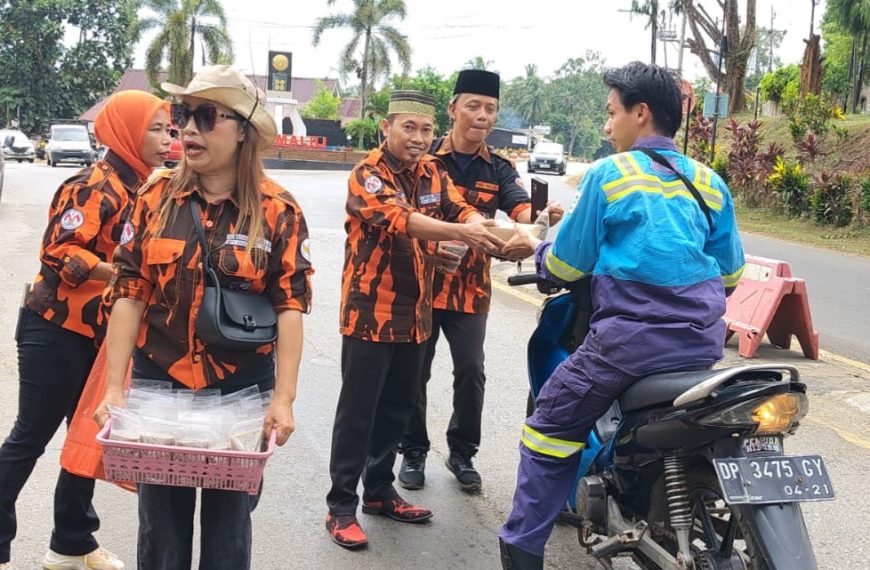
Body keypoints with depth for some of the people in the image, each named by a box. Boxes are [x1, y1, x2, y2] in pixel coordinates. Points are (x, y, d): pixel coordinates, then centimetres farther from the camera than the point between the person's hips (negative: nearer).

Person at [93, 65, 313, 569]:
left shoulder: (277, 210, -7)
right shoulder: (157, 196, -1)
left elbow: (291, 306, -9)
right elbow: (129, 294, -1)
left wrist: (283, 398, -16)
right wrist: (114, 387, -6)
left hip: (241, 389, -1)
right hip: (158, 382, 2)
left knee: (229, 523, 12)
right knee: (160, 526, 12)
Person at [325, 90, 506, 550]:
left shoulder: (432, 173, 7)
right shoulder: (367, 175, -14)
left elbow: (460, 208, -8)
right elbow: (399, 218, -31)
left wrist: (493, 232, -30)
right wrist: (459, 233, -44)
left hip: (415, 313, 7)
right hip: (370, 311, -6)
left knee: (397, 410, 16)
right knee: (357, 413, -1)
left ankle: (379, 490, 31)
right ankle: (341, 506, 10)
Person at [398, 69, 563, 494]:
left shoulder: (498, 168, 4)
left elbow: (520, 207, -14)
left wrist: (540, 215, -37)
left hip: (471, 287, 2)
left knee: (471, 372, 4)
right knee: (415, 372, 7)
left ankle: (462, 452, 21)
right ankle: (413, 451, 22)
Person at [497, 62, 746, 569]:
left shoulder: (607, 175, -3)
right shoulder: (710, 182, 11)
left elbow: (567, 267, 0)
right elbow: (730, 272, 17)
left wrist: (537, 248, 21)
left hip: (631, 340, -6)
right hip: (703, 342, 6)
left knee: (552, 428, 9)